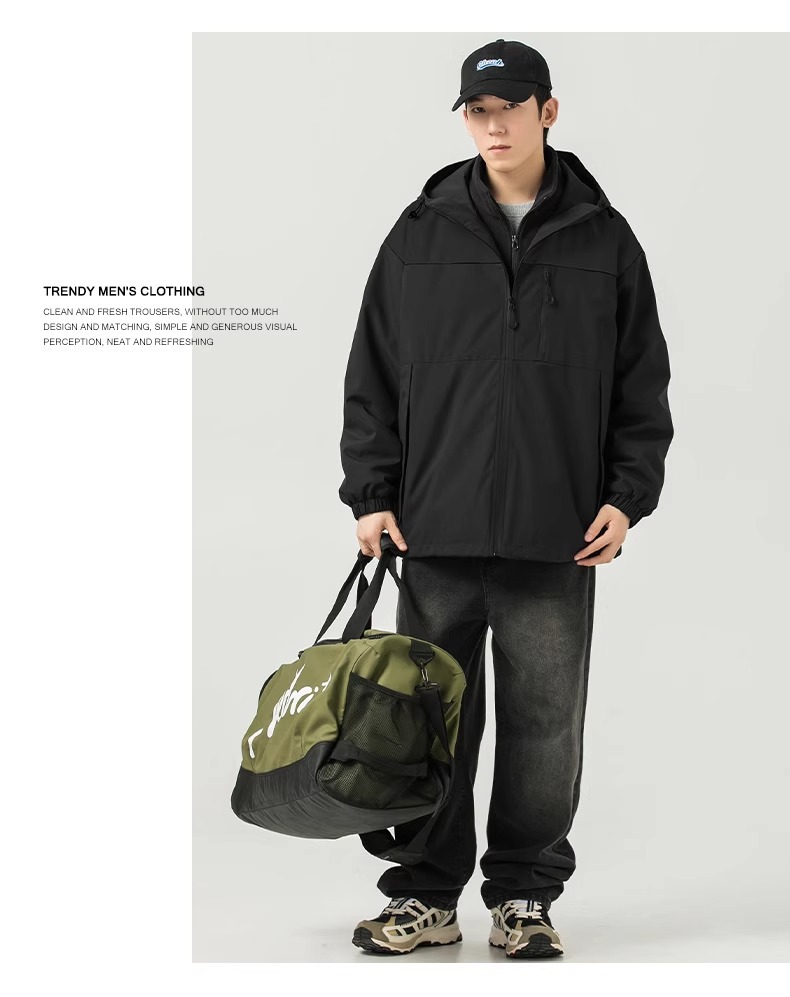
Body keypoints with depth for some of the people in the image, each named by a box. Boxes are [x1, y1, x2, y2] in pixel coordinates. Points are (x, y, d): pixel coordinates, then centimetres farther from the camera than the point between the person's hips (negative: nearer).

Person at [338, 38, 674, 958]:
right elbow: (372, 376, 7)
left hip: (558, 537, 0)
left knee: (544, 724, 5)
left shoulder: (605, 240, 7)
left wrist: (627, 496, 0)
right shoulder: (421, 234, 7)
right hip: (436, 533, 0)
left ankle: (524, 896, 18)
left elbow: (642, 384, 9)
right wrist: (370, 493, 0)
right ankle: (426, 897, 17)